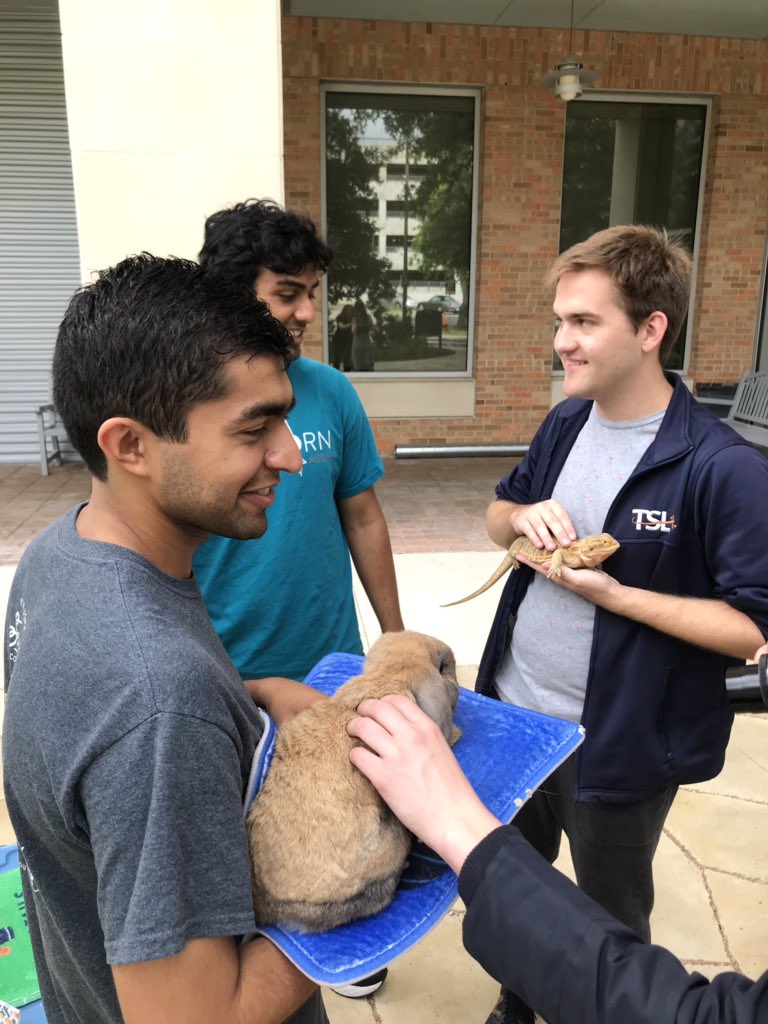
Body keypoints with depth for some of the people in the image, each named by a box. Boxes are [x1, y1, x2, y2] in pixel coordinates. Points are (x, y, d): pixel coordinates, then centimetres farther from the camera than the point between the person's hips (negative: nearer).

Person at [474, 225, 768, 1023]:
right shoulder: (565, 423, -2)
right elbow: (496, 516, 11)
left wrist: (612, 594, -26)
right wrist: (524, 517, -13)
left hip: (617, 743, -6)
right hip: (511, 711, 7)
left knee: (609, 922, 21)